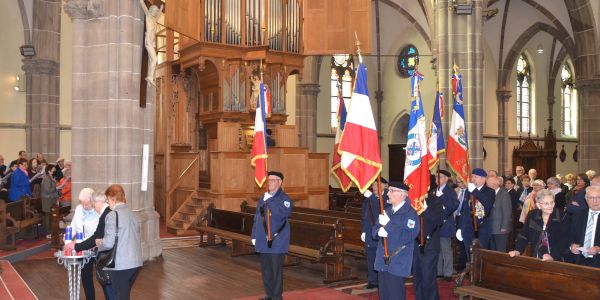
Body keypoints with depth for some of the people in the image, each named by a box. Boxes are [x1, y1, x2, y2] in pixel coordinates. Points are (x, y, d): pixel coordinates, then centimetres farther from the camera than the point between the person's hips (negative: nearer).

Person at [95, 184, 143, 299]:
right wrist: (103, 241, 21)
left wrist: (99, 243, 4)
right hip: (135, 263, 7)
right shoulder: (132, 214, 10)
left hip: (120, 265, -7)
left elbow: (108, 243, -17)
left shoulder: (112, 215, -12)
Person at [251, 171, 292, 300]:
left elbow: (285, 213, -27)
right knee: (265, 270, 12)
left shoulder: (284, 199, -6)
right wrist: (254, 236, 13)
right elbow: (257, 218, 17)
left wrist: (269, 201, -23)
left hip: (277, 241, -6)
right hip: (263, 241, 6)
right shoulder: (262, 199, 14)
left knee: (276, 270, -1)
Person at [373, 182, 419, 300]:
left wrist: (389, 224, -23)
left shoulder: (410, 213, -11)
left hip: (397, 263, -7)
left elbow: (408, 236, -23)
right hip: (383, 260, 7)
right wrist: (379, 231, -11)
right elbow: (374, 230, 13)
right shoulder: (387, 211, 14)